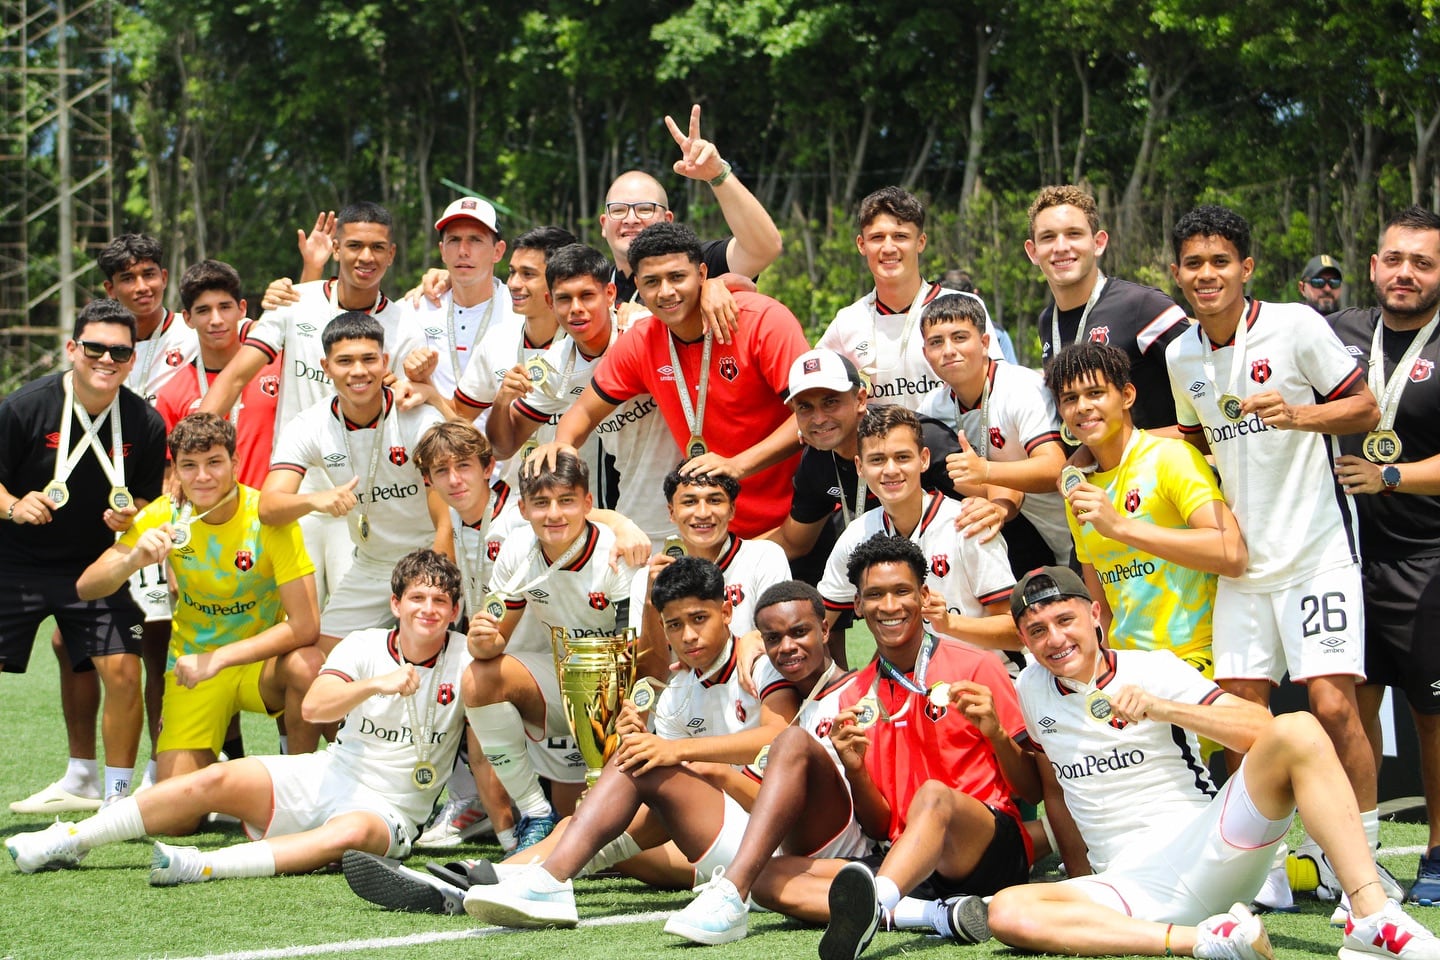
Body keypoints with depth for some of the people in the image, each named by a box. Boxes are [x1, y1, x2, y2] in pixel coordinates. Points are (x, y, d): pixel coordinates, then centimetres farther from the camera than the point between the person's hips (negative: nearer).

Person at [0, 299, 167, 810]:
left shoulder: (145, 422, -6)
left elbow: (150, 499, 7)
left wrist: (131, 517, -15)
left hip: (95, 566, 2)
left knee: (124, 672, -8)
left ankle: (116, 798, 8)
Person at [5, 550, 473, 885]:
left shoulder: (463, 656, 0)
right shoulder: (364, 645, 2)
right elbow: (313, 706, -14)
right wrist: (376, 684, -28)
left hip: (389, 810, -3)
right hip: (328, 775, 3)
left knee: (352, 833, -40)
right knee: (216, 780, -19)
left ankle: (205, 866, -52)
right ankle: (68, 841, -10)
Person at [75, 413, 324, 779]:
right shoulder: (165, 515, -10)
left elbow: (305, 624, -24)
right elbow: (86, 587, -13)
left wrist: (218, 659, -30)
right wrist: (132, 560, -34)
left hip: (262, 657, -1)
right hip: (193, 663, 1)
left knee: (307, 665, -35)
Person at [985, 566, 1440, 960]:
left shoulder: (1154, 669, 1)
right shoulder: (1031, 690, 11)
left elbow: (1261, 728, -12)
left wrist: (1162, 709, -23)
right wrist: (1080, 878, 21)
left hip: (1208, 849, -2)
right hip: (1132, 887, 2)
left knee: (1297, 731, -25)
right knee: (1007, 913, -30)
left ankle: (1370, 917, -31)